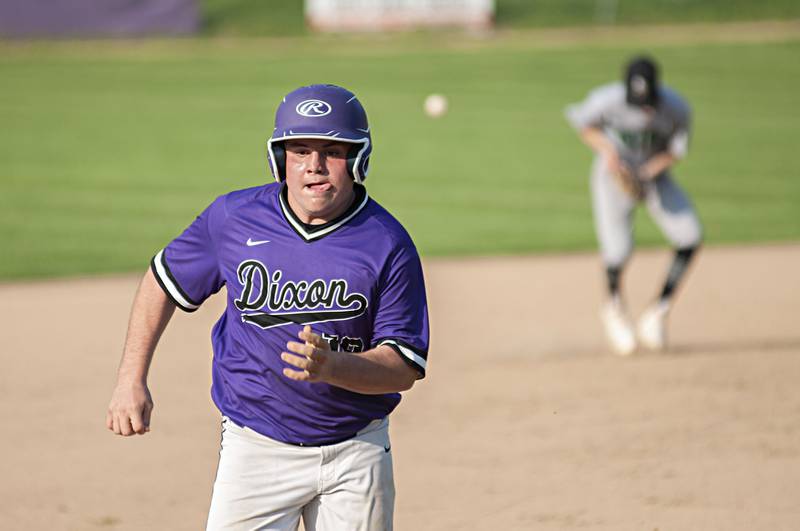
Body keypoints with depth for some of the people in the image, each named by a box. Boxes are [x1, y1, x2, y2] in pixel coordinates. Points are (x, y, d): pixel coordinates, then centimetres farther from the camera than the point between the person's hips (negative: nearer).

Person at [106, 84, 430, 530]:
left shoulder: (388, 245, -11)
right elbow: (166, 279, 11)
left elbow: (405, 368, -12)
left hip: (356, 456, 0)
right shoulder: (234, 218, -6)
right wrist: (132, 379, 6)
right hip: (256, 448, 0)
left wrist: (332, 366, -30)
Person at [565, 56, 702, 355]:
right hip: (615, 175, -2)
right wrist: (606, 150, -21)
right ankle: (615, 309, 23)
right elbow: (579, 120, -5)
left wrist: (649, 171, -22)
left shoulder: (676, 108, -22)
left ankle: (658, 312, 1)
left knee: (690, 238, -16)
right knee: (616, 253, -13)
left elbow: (677, 150, -6)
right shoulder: (607, 100, -26)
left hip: (654, 174, 2)